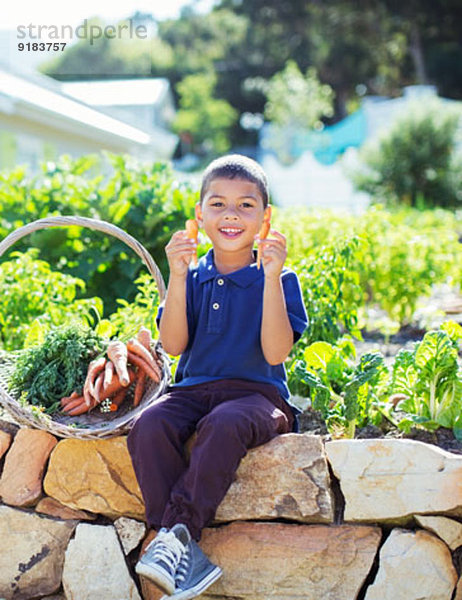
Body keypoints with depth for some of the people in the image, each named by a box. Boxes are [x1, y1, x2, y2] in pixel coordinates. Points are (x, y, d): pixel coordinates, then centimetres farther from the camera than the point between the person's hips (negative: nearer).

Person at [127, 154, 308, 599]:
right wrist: (177, 277, -10)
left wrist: (272, 278, -15)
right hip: (193, 389, 3)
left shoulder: (279, 280, 4)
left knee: (224, 425, -38)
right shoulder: (191, 277, 12)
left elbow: (275, 353, -10)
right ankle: (190, 559, -30)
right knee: (149, 426, -29)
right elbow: (173, 345, -1)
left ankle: (179, 533, -30)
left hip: (256, 393, -3)